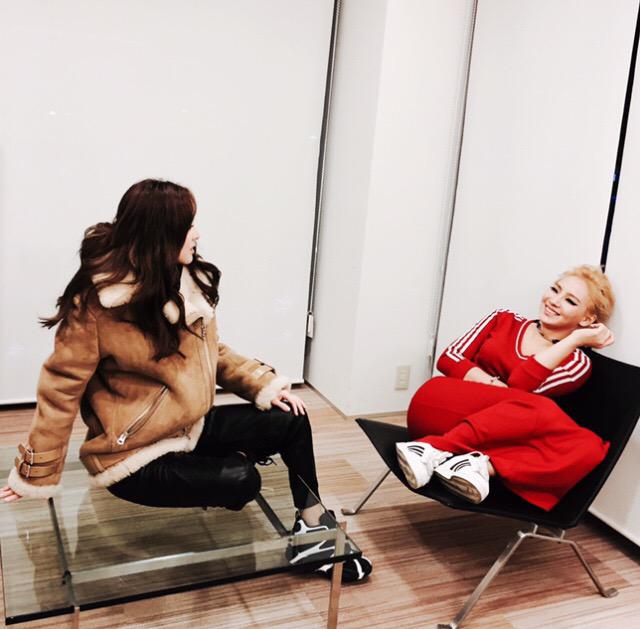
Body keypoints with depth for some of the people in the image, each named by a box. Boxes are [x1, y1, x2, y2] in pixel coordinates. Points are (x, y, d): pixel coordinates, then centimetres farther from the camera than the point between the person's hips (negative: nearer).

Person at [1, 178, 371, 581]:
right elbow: (61, 388, -15)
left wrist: (263, 384, -3)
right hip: (134, 456, -7)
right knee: (240, 481, -24)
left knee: (291, 422, -4)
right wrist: (37, 477, -10)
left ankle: (316, 530, 11)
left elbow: (211, 352, 11)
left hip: (192, 425, 7)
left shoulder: (187, 282, -1)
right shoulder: (97, 302, -21)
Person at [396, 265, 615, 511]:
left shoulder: (577, 364, 9)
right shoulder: (504, 320, 14)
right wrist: (491, 384, -12)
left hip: (499, 437, 1)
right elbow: (449, 358, 4)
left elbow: (520, 385, -10)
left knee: (589, 448, -27)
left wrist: (576, 339, -7)